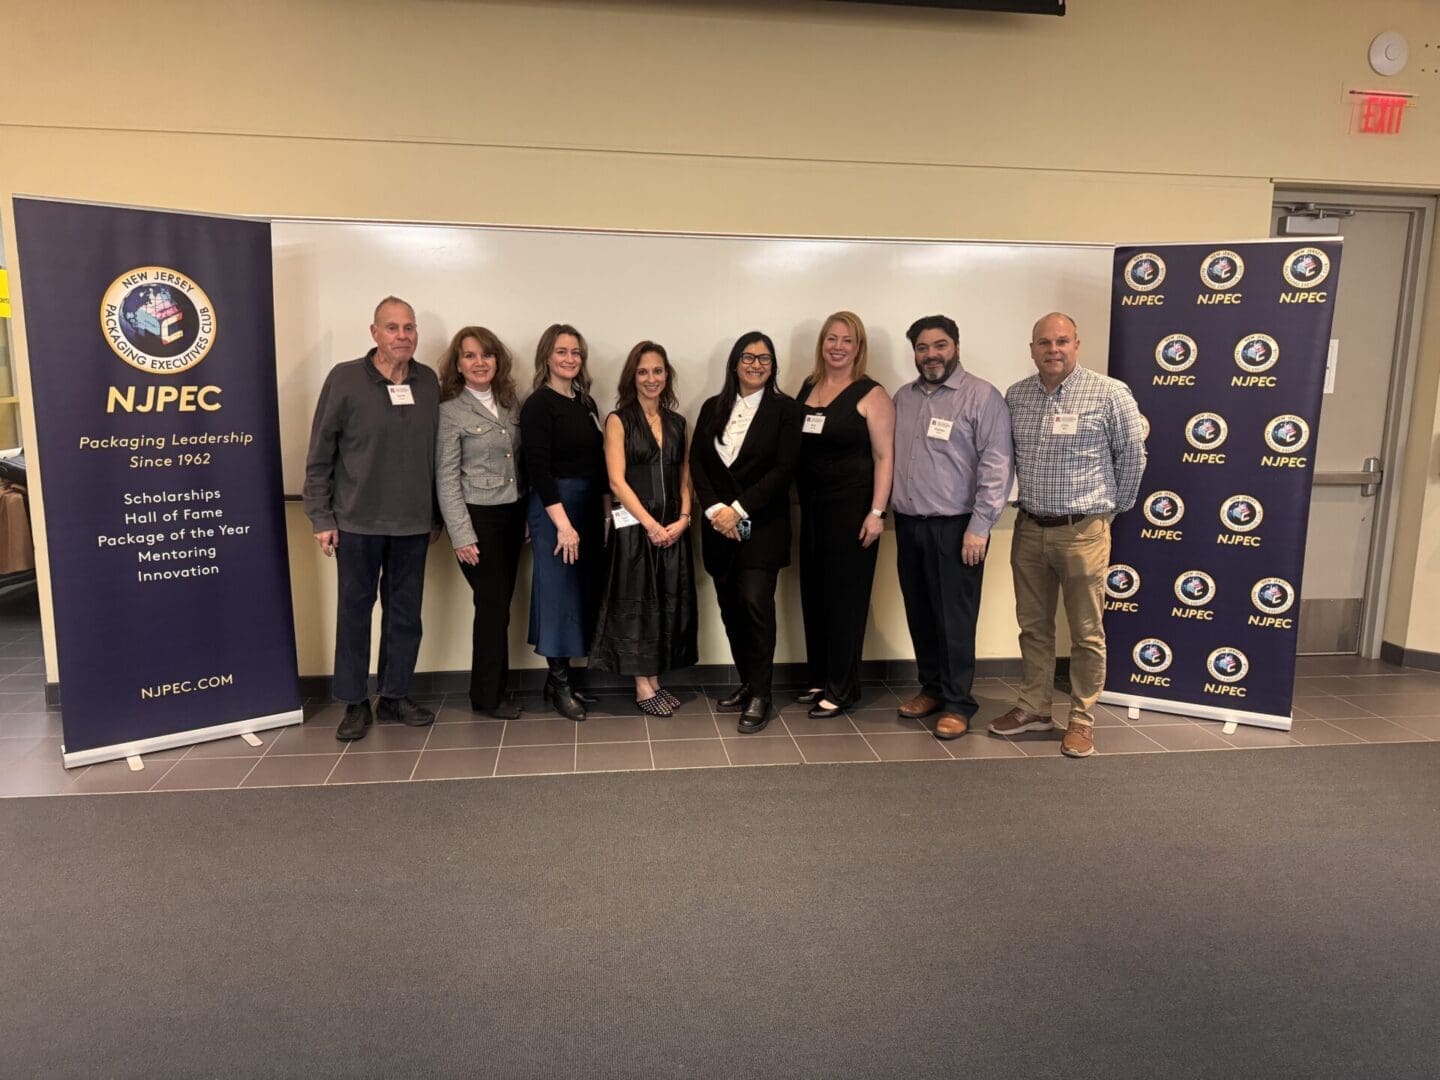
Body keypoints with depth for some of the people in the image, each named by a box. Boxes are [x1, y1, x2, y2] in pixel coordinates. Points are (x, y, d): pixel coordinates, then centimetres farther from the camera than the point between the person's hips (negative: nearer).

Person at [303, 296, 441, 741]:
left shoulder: (429, 382, 4)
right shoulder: (345, 379, -6)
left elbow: (434, 453, 8)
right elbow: (319, 455, -4)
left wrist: (435, 515, 9)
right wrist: (321, 517, -6)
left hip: (413, 523, 3)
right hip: (358, 522, -3)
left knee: (405, 612, 10)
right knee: (354, 611, 7)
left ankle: (395, 696, 24)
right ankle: (355, 703, 19)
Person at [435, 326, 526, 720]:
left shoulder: (510, 403, 8)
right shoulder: (450, 411, -8)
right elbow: (446, 479, -10)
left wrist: (527, 515, 8)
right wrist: (462, 535, -14)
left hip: (512, 514, 5)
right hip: (478, 517, -5)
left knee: (500, 603, 9)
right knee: (493, 604, -1)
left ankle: (492, 687, 21)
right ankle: (488, 695, 13)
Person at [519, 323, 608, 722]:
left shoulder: (586, 402, 12)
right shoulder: (538, 405, -10)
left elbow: (598, 462, 13)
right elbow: (538, 468, -16)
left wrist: (607, 510, 8)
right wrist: (562, 523, -20)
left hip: (589, 507, 8)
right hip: (554, 507, -8)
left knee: (585, 590, 10)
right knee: (558, 592, -1)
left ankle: (563, 675, 21)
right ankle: (558, 682, 10)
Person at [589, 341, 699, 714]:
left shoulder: (676, 422, 11)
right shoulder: (618, 421, -3)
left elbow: (685, 478, 11)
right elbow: (617, 481, -10)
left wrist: (683, 519, -6)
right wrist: (650, 524, -15)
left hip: (673, 528, 5)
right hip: (634, 526, -5)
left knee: (667, 603, 8)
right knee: (636, 603, 2)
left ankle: (655, 681, 20)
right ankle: (643, 688, 11)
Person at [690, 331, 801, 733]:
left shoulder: (785, 410, 0)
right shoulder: (713, 408, 12)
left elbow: (784, 469, -8)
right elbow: (696, 462, 6)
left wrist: (740, 509, -14)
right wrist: (715, 509, -9)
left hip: (762, 524, -4)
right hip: (719, 525, 4)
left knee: (755, 602, -13)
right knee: (730, 607, 7)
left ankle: (759, 695, -3)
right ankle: (747, 683, 21)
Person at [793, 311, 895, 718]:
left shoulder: (871, 395, -5)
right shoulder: (807, 388, 11)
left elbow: (884, 456, -9)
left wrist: (877, 512, -16)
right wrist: (796, 499, 8)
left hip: (852, 508, -6)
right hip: (811, 507, 6)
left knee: (846, 596, 1)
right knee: (813, 593, 10)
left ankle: (842, 688, 12)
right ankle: (819, 679, 24)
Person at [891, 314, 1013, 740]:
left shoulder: (982, 396, -7)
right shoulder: (903, 397, 13)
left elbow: (996, 466, -12)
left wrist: (979, 527, -16)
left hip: (954, 527, -6)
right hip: (908, 524, 6)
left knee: (954, 619, -1)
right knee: (919, 614, 13)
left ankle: (957, 702, 11)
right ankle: (931, 687, 28)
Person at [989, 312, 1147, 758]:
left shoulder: (1110, 394, -9)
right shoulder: (1015, 396, 4)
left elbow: (1132, 456, 0)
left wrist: (1114, 506, 7)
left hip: (1083, 531, -4)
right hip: (1029, 528, 5)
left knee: (1086, 633, 6)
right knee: (1033, 626, 14)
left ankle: (1082, 719, 19)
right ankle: (1033, 708, 28)